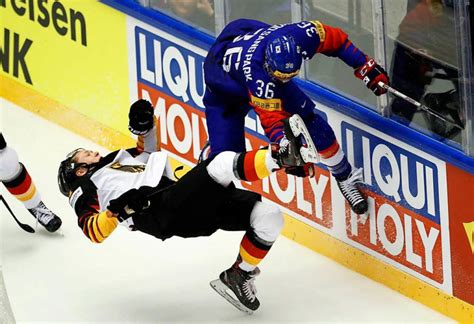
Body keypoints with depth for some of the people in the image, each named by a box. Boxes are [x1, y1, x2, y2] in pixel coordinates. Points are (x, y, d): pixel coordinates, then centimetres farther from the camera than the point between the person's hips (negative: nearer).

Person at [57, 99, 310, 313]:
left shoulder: (121, 158, 39)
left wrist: (144, 125, 32)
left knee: (269, 217, -8)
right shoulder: (85, 190, 16)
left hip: (199, 203, 8)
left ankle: (240, 274, 6)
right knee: (224, 163, -29)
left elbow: (150, 149, 54)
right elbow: (94, 232, -2)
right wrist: (116, 211, -22)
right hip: (162, 211, -8)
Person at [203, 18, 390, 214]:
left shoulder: (299, 36, -35)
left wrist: (366, 67, -15)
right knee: (226, 154, -15)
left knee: (310, 120, -8)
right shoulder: (254, 69, -47)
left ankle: (345, 178, 9)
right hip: (223, 88, -5)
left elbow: (336, 39, -15)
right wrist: (285, 144, -63)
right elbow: (272, 117, -46)